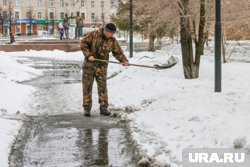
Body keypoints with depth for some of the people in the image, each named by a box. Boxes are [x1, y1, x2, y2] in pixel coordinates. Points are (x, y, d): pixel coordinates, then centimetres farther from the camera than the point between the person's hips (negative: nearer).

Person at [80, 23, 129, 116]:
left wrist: (124, 60, -14)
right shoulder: (94, 34, -10)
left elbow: (118, 52, 3)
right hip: (89, 64, -2)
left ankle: (103, 108, 6)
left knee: (102, 87, -1)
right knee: (87, 86, 1)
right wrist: (88, 55, -16)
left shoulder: (112, 41, -2)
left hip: (101, 66, 2)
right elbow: (83, 43, -7)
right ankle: (87, 108, 8)